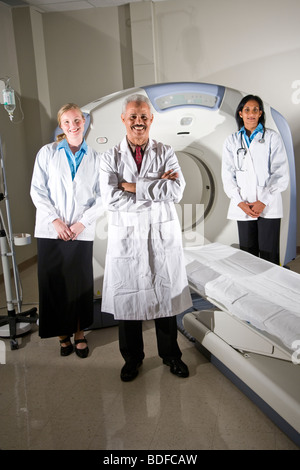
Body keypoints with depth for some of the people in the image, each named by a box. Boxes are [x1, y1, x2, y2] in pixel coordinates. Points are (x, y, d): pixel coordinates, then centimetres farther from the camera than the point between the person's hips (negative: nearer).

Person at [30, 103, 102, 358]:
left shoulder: (95, 158, 6)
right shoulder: (48, 152, 3)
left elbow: (100, 196, 3)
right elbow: (37, 190, -1)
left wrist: (82, 222, -8)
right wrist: (55, 220, -10)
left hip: (82, 231, 0)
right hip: (51, 231, 0)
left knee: (80, 284, 5)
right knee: (54, 283, 4)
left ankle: (79, 332, 22)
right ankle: (63, 334, 21)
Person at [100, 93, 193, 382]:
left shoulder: (166, 153, 3)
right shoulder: (110, 158, 0)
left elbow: (176, 191, -13)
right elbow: (111, 200, -14)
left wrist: (134, 187, -16)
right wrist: (156, 189, -14)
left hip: (163, 235, 1)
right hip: (126, 237, 0)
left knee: (166, 295, 10)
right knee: (127, 297, 9)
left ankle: (170, 355, 32)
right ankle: (132, 358, 31)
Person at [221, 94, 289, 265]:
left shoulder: (272, 137, 5)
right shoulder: (232, 141, 12)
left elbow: (281, 174, -1)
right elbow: (228, 175, 7)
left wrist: (263, 202, -10)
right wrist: (240, 203, -5)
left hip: (268, 206, -2)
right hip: (243, 207, 2)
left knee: (269, 255, -4)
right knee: (247, 254, 5)